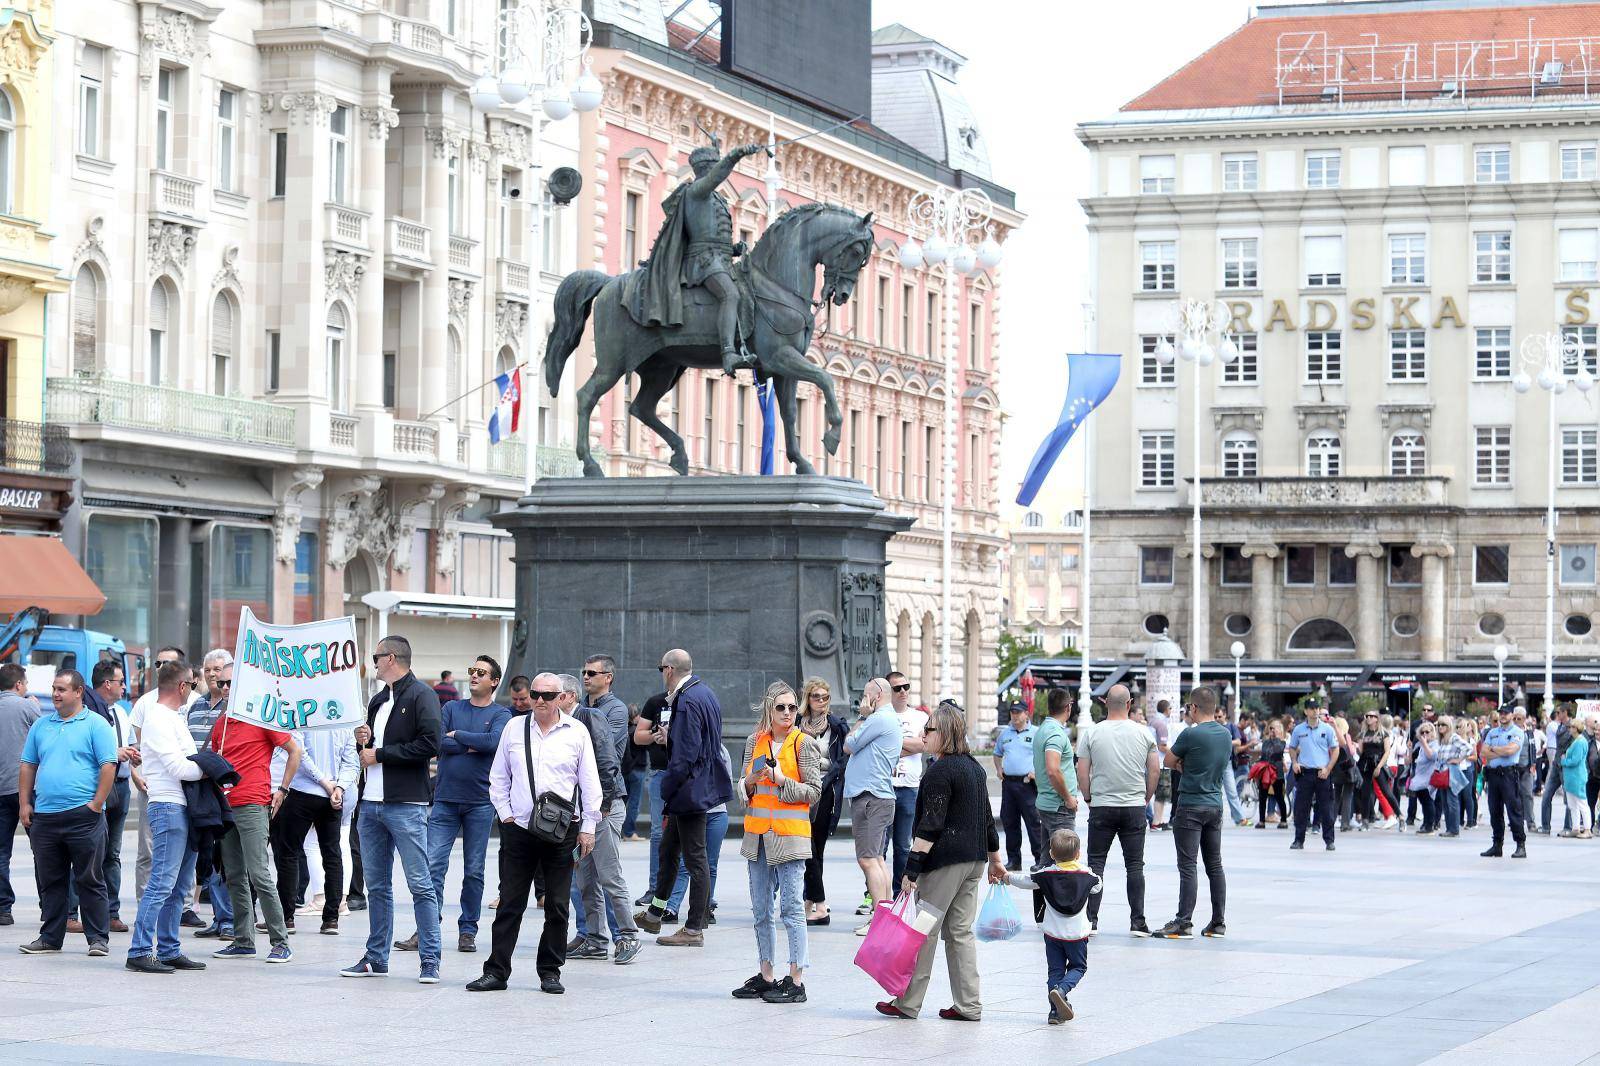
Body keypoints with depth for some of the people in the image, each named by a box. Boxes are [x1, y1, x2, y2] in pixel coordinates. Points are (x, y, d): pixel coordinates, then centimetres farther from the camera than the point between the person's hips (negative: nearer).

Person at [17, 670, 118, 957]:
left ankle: (98, 938, 4)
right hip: (44, 816, 5)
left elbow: (109, 766, -7)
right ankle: (50, 938, 17)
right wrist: (25, 804, 8)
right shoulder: (40, 726, 14)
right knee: (50, 881, 10)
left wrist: (96, 804, -13)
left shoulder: (95, 725, -2)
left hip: (83, 815, -5)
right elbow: (27, 766, 17)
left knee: (89, 880, -1)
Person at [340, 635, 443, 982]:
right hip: (371, 804, 8)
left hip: (406, 806, -8)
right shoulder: (378, 700, 20)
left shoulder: (420, 695, -6)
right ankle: (376, 958, 17)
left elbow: (429, 745, -17)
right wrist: (364, 742, 5)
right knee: (376, 886, 11)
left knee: (420, 885, -7)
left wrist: (380, 753, -12)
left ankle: (429, 961, -6)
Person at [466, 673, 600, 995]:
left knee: (557, 906, 4)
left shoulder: (576, 732, 3)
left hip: (560, 832, -1)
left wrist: (588, 827, 1)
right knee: (510, 904, 1)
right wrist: (505, 813, 4)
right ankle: (496, 971, 5)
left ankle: (550, 972, 13)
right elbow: (498, 777, 15)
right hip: (518, 827, 1)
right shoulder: (514, 729, 9)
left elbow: (590, 783, 5)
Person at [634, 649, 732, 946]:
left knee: (695, 858, -3)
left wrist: (667, 791, -15)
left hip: (690, 786, -10)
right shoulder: (705, 693, 10)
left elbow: (685, 754, -23)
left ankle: (694, 930, 3)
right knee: (668, 849, 20)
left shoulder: (687, 701, -21)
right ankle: (654, 914, 31)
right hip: (703, 783, 10)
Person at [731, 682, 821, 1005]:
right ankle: (766, 977, 18)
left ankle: (796, 981, -6)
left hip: (790, 833, -6)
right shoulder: (755, 742, 11)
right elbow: (743, 787, 16)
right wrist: (750, 781, -6)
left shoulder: (803, 743, -3)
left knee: (791, 907, -7)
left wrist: (782, 780, -16)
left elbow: (814, 792, -5)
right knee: (761, 908, 10)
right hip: (757, 832, 6)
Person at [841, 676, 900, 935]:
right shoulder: (892, 720, 21)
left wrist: (861, 717, -1)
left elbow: (848, 746, -8)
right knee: (876, 858, 15)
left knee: (868, 859, -13)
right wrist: (864, 717, 13)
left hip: (870, 797, -11)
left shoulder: (879, 719, -13)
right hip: (880, 796, 11)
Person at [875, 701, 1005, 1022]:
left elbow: (930, 825, -18)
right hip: (974, 861, 9)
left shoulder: (940, 771, -13)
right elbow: (987, 818, 21)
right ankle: (968, 1005, 8)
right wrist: (995, 860, 29)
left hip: (945, 862, -9)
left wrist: (912, 868, -19)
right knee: (961, 931, 11)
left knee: (925, 931, -2)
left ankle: (908, 1003, 2)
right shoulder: (975, 768, 14)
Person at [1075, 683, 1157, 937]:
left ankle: (1091, 919, 1)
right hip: (1135, 807, 1)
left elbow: (1082, 773, -1)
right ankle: (1137, 922, 3)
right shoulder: (1144, 734, 0)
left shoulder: (1093, 733, -3)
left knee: (1096, 862, 6)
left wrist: (1088, 799, 13)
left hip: (1101, 807, -1)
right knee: (1135, 865, 5)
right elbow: (1155, 770, 4)